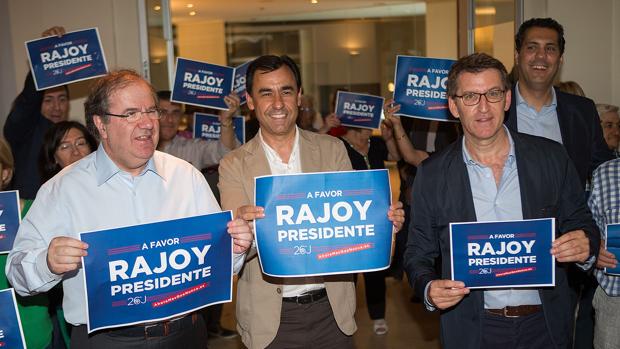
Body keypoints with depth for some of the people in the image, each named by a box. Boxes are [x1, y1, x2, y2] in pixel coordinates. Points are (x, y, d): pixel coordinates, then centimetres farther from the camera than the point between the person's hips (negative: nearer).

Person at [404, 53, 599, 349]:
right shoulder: (431, 175, -6)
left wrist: (585, 246, -17)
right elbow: (419, 254, 0)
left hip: (545, 325, 2)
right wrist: (429, 289, -20)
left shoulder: (552, 157, -3)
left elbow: (580, 223, 5)